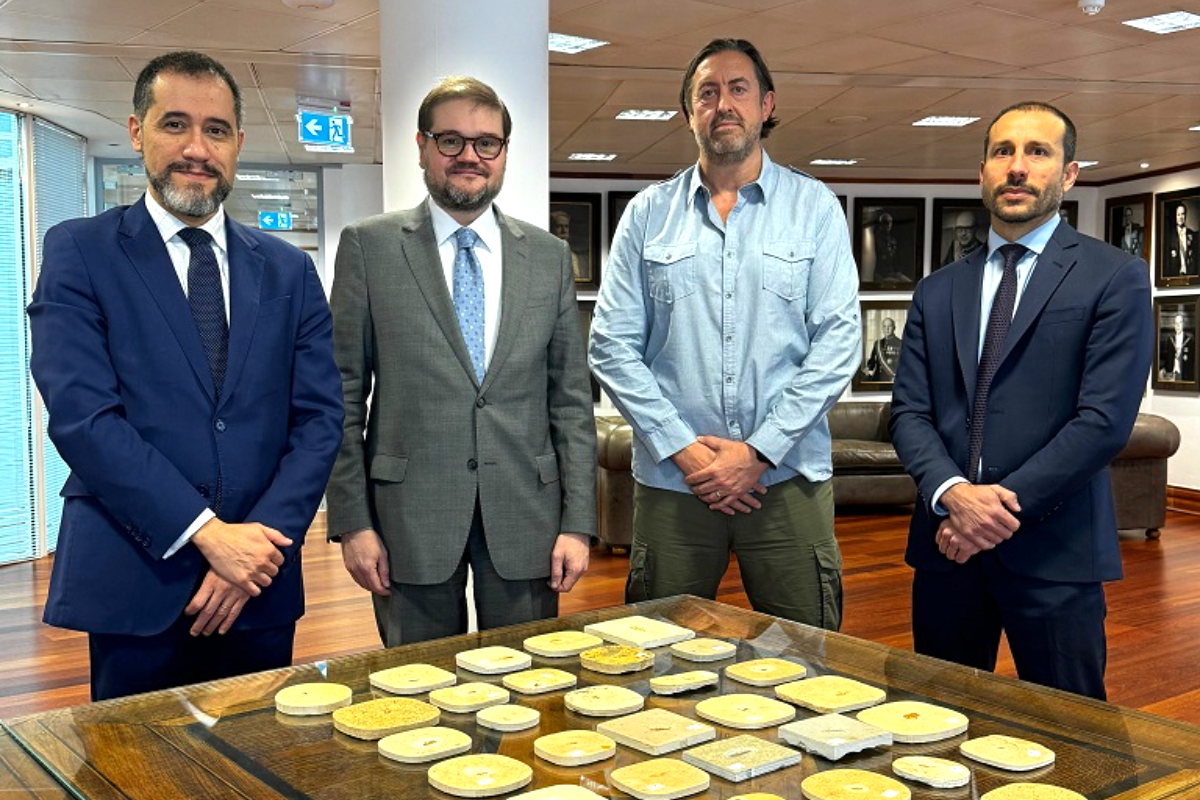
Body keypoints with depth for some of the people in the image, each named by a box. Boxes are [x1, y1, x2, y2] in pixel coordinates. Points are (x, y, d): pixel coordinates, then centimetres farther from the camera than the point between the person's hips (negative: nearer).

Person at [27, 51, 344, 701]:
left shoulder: (287, 270, 9)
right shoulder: (78, 252, 0)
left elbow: (319, 419, 3)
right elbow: (81, 416, -11)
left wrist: (260, 540, -10)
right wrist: (206, 532, -16)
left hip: (260, 583, 3)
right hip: (133, 584, -3)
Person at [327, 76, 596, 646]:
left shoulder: (549, 257, 8)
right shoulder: (369, 247, 2)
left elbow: (571, 400, 7)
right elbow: (344, 395, 1)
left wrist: (578, 523, 1)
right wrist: (351, 521, -5)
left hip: (524, 517, 2)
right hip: (410, 518, -1)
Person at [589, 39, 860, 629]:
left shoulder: (815, 207, 5)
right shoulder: (648, 213, 7)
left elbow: (839, 340, -3)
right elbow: (613, 345, 2)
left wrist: (759, 451, -11)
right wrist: (683, 448, -8)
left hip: (788, 475, 0)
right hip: (671, 477, 1)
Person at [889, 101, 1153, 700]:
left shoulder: (1114, 278, -1)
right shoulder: (937, 292, 12)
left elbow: (1105, 420, -10)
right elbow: (909, 412, 6)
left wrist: (1004, 505, -15)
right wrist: (953, 493, -13)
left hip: (1054, 553, -4)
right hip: (947, 545, 4)